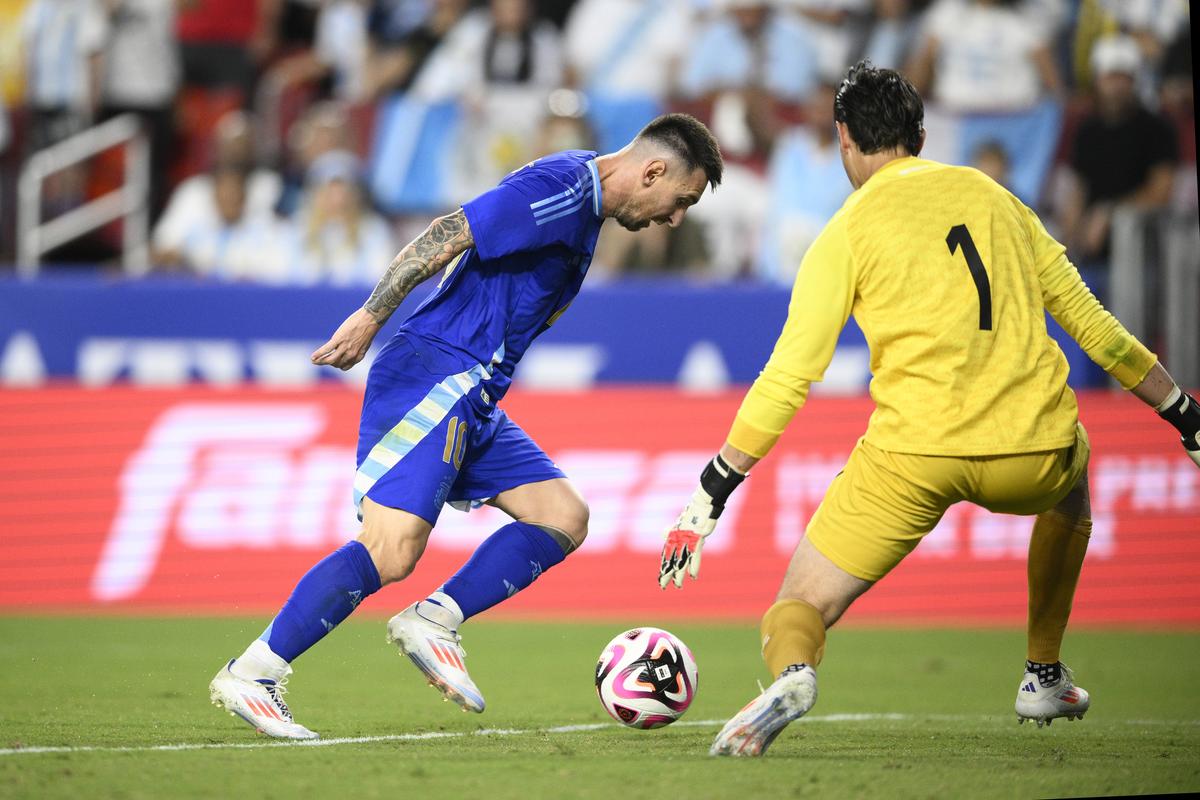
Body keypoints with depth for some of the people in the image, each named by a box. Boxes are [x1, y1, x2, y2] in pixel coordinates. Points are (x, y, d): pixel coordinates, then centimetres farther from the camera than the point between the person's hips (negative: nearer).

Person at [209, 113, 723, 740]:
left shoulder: (583, 202, 19)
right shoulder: (558, 188, -13)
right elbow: (448, 235, -19)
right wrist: (371, 317, -21)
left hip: (472, 403, 10)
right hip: (434, 376, -10)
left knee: (564, 517, 3)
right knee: (391, 551, -18)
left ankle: (433, 623, -4)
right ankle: (251, 675, -13)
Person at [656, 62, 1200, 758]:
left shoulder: (847, 231, 5)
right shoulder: (994, 197, 17)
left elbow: (788, 379, -1)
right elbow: (1093, 324, 19)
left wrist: (712, 494, 4)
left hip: (913, 454, -3)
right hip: (1031, 452, 3)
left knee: (800, 609, 6)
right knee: (1071, 475, 40)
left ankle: (792, 672, -31)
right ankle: (1046, 678, 37)